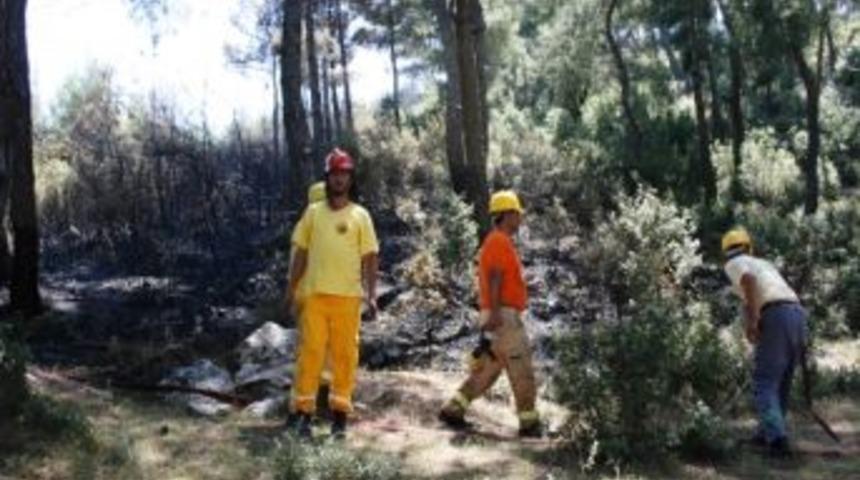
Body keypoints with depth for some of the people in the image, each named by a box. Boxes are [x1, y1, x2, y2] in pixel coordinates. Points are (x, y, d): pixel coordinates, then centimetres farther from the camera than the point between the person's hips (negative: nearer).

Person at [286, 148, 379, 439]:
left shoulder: (360, 215, 5)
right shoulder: (313, 212, 9)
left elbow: (370, 258, 3)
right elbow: (301, 253, 11)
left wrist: (371, 294, -6)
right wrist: (291, 291, 6)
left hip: (347, 296, -1)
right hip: (314, 295, 1)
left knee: (345, 354, 3)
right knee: (310, 351, 0)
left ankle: (340, 413, 11)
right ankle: (303, 410, 7)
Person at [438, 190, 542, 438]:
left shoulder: (497, 242, 22)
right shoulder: (500, 241, -10)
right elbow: (494, 279, -20)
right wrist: (495, 312, -27)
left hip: (500, 316, 10)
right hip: (504, 315, -10)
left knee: (488, 368, 11)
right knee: (522, 370, -4)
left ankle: (453, 410, 11)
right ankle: (529, 422, 1)